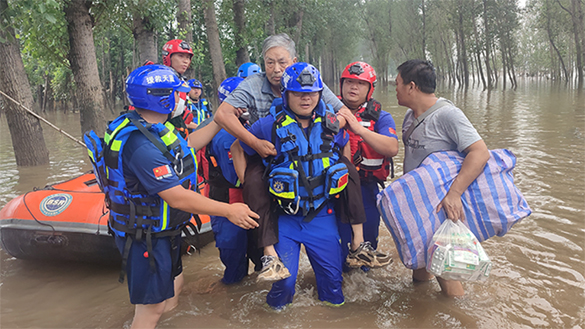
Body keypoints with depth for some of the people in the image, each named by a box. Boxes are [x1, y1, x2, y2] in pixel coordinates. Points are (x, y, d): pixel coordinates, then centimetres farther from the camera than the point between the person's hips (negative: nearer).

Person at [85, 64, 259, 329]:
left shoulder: (153, 128, 1)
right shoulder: (140, 145, -31)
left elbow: (184, 148, 18)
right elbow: (177, 197, -30)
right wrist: (229, 211, -22)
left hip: (161, 230, 10)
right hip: (145, 237, -10)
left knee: (173, 287, 25)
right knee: (152, 306, 4)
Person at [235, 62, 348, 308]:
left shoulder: (331, 122, -1)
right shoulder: (270, 125, -11)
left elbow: (346, 151, 19)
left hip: (323, 215, 3)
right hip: (285, 217, -3)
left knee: (332, 274, 11)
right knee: (284, 277, -1)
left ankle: (332, 301, 44)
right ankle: (277, 307, 32)